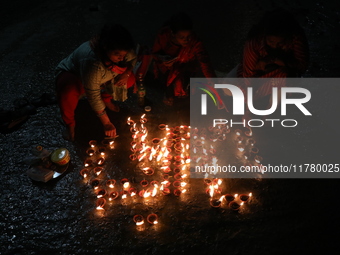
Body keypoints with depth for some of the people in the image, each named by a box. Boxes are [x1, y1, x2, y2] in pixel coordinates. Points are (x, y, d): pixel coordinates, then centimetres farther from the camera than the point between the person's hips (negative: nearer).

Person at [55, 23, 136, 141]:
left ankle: (106, 98, 14)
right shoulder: (92, 62, -43)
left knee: (130, 79, -14)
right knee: (68, 92, -40)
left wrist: (126, 73, -21)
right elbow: (93, 96, -35)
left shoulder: (119, 51, -24)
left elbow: (132, 58, 0)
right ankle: (70, 124, -11)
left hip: (101, 78, 6)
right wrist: (106, 123, -27)